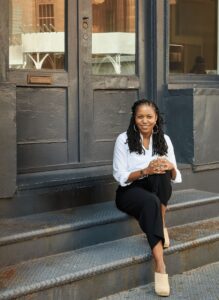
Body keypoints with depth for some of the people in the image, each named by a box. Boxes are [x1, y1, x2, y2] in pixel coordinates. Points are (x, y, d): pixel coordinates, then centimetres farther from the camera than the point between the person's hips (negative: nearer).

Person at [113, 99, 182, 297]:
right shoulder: (124, 139, -7)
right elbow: (120, 176, -10)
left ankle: (162, 225, -19)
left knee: (161, 171, -31)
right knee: (151, 201, -38)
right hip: (130, 191, -3)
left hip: (158, 191, 3)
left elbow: (175, 177, 2)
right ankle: (160, 265, -44)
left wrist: (170, 168, -23)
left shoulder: (164, 140, 3)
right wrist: (145, 171, -26)